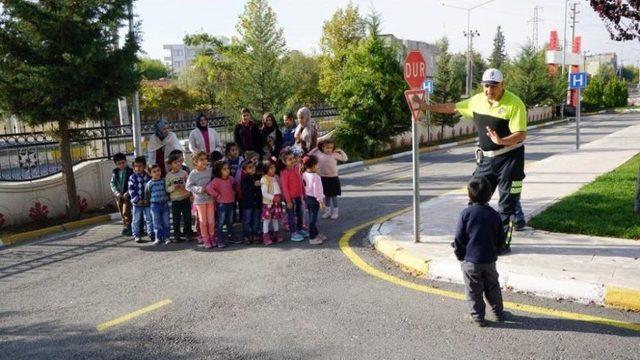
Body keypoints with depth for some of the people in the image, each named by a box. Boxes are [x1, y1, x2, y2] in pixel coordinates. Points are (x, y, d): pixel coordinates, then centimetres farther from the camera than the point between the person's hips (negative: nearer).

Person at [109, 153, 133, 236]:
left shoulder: (130, 171, -8)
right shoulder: (115, 172, 5)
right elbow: (112, 183, 4)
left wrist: (127, 193, -21)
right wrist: (116, 192, -11)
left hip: (127, 195, -5)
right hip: (118, 196, 5)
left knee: (126, 212, -11)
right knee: (122, 214, 10)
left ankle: (127, 227, -1)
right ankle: (126, 227, 21)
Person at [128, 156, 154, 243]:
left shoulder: (148, 177, 1)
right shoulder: (132, 177, -4)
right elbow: (131, 190, -6)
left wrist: (148, 198, -7)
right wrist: (137, 199, -13)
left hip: (147, 202, 1)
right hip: (136, 203, -1)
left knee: (149, 219, 8)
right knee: (136, 220, 7)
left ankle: (151, 234, 19)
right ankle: (136, 235, 16)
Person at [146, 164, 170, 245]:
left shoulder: (164, 181, -1)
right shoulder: (149, 184, -5)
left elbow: (168, 190, 10)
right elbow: (147, 194, 6)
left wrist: (167, 199, 3)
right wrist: (151, 200, 6)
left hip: (165, 204, 1)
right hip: (155, 205, -1)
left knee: (166, 222, 5)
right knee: (157, 223, 4)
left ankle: (166, 237, 14)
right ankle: (158, 238, 12)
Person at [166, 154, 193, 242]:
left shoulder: (184, 172, 0)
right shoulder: (168, 176, -2)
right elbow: (167, 189, -1)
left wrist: (183, 186, -11)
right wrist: (173, 187, -19)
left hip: (185, 198, 1)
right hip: (175, 200, -1)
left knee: (187, 217, 6)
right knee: (176, 218, 5)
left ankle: (188, 232, 20)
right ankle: (177, 235, 16)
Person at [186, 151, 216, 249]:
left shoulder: (209, 171, -1)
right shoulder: (193, 173, -10)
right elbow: (188, 186, -9)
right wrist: (199, 189, -19)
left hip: (210, 198, 3)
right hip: (200, 200, -3)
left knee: (211, 220, 7)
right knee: (203, 221, 6)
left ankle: (212, 238, 22)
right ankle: (205, 239, 16)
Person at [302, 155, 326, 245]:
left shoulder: (304, 174, -1)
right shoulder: (315, 177, -24)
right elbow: (317, 190, -23)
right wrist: (321, 201, -15)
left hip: (308, 197, 8)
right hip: (314, 199, -8)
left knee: (312, 217, 19)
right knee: (313, 218, 0)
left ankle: (316, 234, 35)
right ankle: (312, 238, 7)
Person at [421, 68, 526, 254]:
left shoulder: (514, 104, -17)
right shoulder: (478, 100, 3)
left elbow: (521, 134, -23)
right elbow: (453, 107, 17)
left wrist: (502, 141, -41)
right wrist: (427, 107, 16)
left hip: (509, 157, -6)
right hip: (486, 158, 7)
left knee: (507, 203, 0)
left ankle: (503, 242, 11)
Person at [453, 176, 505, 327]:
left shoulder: (466, 213, -13)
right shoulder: (494, 214, -2)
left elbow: (459, 238, -10)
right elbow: (501, 238, 5)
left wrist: (460, 255, 5)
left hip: (470, 260, -4)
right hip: (490, 259, 4)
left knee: (473, 290, 8)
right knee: (492, 287, 21)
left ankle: (478, 317, 13)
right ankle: (498, 313, 32)